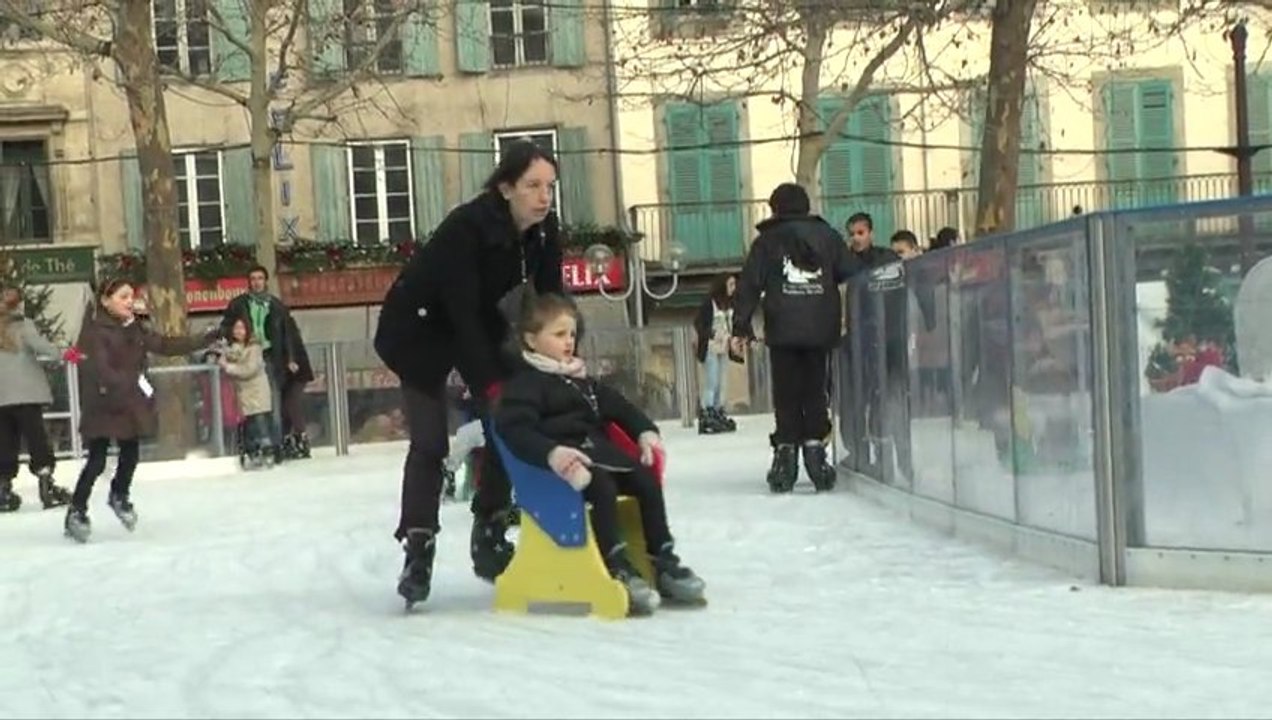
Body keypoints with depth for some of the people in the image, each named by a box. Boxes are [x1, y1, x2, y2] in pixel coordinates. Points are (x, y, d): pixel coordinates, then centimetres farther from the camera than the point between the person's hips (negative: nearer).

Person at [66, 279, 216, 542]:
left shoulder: (135, 329, 8)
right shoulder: (94, 330, -14)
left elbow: (166, 345, 9)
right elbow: (100, 368, -24)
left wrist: (206, 339, 5)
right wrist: (133, 383, -35)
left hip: (131, 405, 6)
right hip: (102, 406, -6)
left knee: (130, 453, 13)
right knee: (97, 461, -5)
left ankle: (120, 496, 39)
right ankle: (76, 511, 10)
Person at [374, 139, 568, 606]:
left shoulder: (545, 231, -15)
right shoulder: (466, 227, -34)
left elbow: (550, 300, -10)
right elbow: (461, 313, -34)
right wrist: (492, 384, -35)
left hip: (483, 323, 6)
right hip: (421, 326, -6)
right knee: (430, 442, -12)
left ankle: (489, 537, 8)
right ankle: (418, 551, -8)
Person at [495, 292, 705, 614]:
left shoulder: (581, 379, 24)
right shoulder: (525, 383, -4)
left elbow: (618, 406, 28)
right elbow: (515, 429, -19)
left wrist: (645, 431, 11)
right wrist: (551, 452, -36)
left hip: (599, 450, 8)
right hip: (566, 461, -8)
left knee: (647, 480, -7)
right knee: (603, 487, -32)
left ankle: (664, 562, -4)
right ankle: (618, 568, -31)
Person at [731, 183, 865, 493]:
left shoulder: (767, 241, 5)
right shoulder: (828, 236, 11)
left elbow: (749, 285, 0)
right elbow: (856, 272, 8)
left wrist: (741, 327, 1)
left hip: (782, 332, -1)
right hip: (821, 331, 1)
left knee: (786, 395, 4)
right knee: (816, 392, 8)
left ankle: (786, 448, 1)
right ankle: (815, 447, 0)